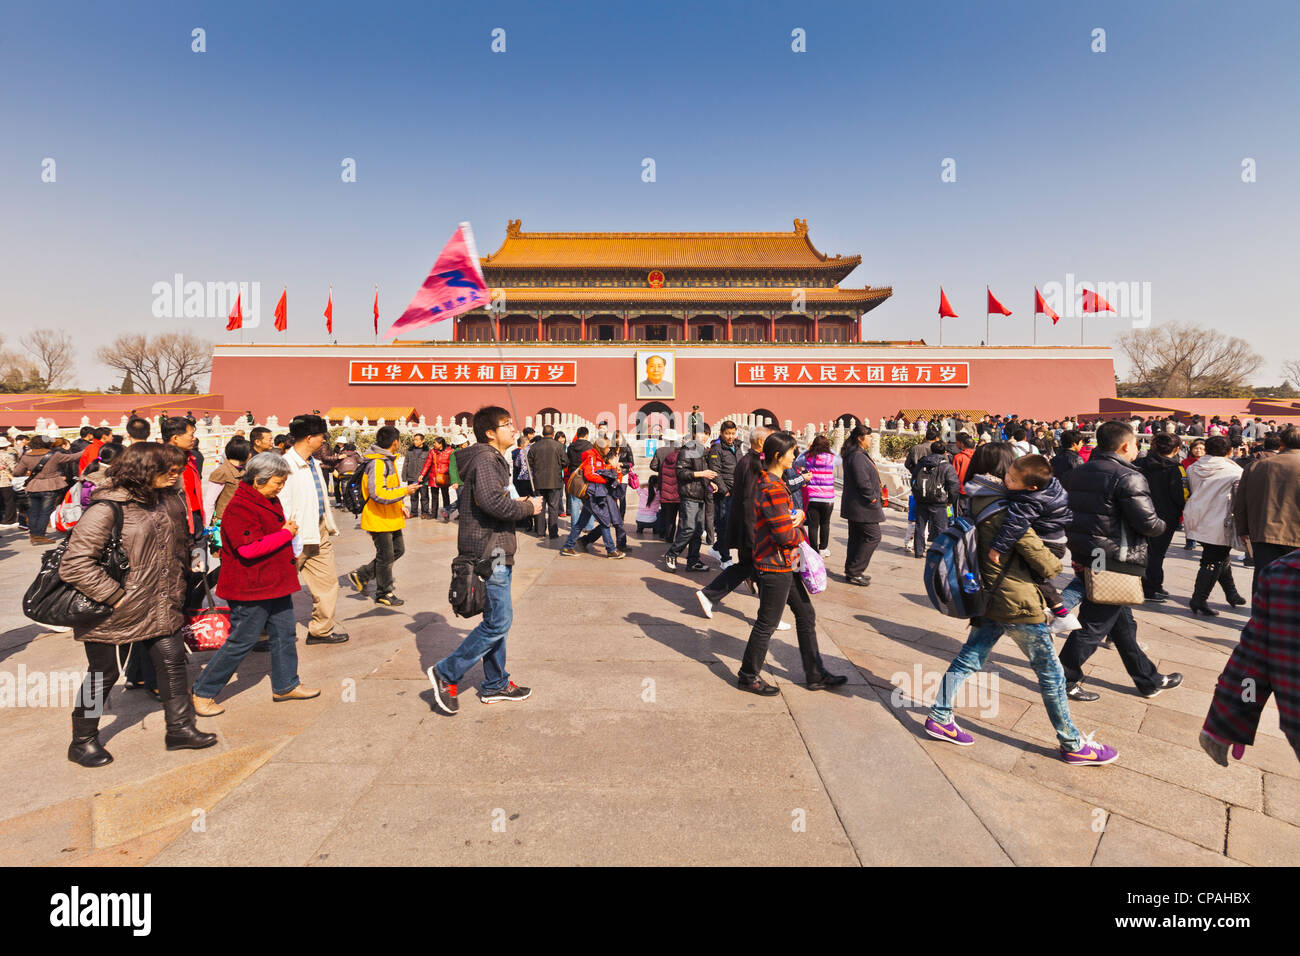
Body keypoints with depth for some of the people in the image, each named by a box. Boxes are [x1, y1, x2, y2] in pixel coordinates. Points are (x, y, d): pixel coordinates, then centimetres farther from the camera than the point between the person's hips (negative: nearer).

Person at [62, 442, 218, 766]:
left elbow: (180, 544, 17)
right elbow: (75, 564, -23)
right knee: (103, 675, 10)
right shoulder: (106, 509, -20)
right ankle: (82, 742, 31)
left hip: (160, 607, 7)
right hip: (116, 614, -7)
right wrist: (114, 597, -21)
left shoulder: (168, 500, 3)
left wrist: (175, 590, 14)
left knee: (173, 663, 10)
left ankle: (179, 729, 23)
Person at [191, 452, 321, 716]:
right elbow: (249, 548, -28)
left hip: (275, 583, 9)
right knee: (241, 641, 0)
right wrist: (286, 534, -20)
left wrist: (288, 530, 9)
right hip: (250, 588, -9)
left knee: (284, 634, 13)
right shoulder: (239, 508, -19)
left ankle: (286, 685, 26)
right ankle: (202, 693, 17)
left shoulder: (270, 501, 12)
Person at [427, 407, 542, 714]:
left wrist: (519, 504, 4)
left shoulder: (494, 459, 19)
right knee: (498, 621, -7)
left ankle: (495, 684, 25)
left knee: (497, 619, 15)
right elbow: (492, 501, -29)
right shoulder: (484, 459, -15)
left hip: (496, 552, 11)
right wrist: (527, 507, -16)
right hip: (488, 551, -11)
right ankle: (447, 673, 5)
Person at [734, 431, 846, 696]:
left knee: (806, 615, 17)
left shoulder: (767, 481, 9)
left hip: (786, 565, 10)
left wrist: (798, 515, -2)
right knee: (767, 624, 4)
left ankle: (816, 675, 29)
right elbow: (785, 535, -26)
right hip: (776, 566, -10)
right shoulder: (773, 489, -23)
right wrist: (799, 534, -5)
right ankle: (748, 676, 20)